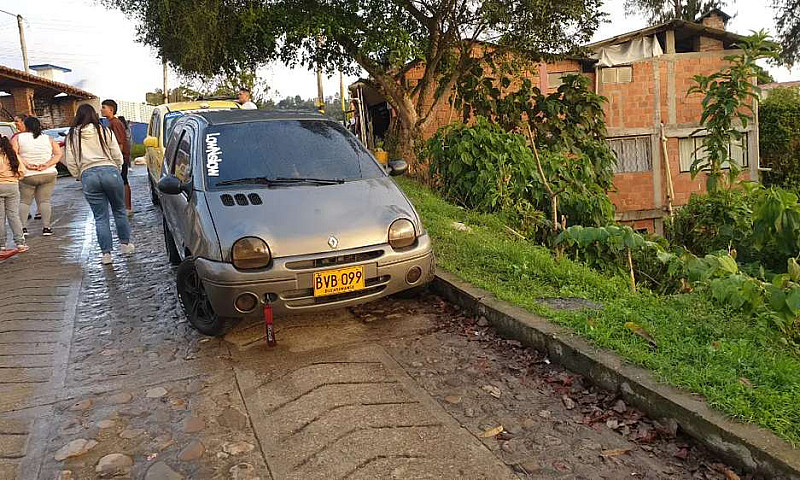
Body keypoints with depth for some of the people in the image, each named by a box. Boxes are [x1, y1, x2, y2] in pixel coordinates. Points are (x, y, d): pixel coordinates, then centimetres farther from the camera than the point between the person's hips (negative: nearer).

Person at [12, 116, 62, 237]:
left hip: (27, 176, -1)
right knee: (44, 201, 5)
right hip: (48, 174, 1)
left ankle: (23, 227, 6)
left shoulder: (18, 138, 1)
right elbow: (58, 154, -1)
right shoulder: (48, 139, 7)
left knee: (24, 201, 12)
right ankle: (46, 227, -1)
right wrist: (47, 165, -10)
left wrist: (26, 165, -15)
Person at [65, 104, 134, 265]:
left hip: (88, 176, 1)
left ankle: (106, 253, 6)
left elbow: (71, 163, 5)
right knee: (119, 210, 16)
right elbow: (118, 157, 4)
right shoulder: (105, 131, 6)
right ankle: (126, 244, 23)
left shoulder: (72, 136, 9)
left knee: (100, 217, 6)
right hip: (110, 171, 0)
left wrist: (80, 176, 18)